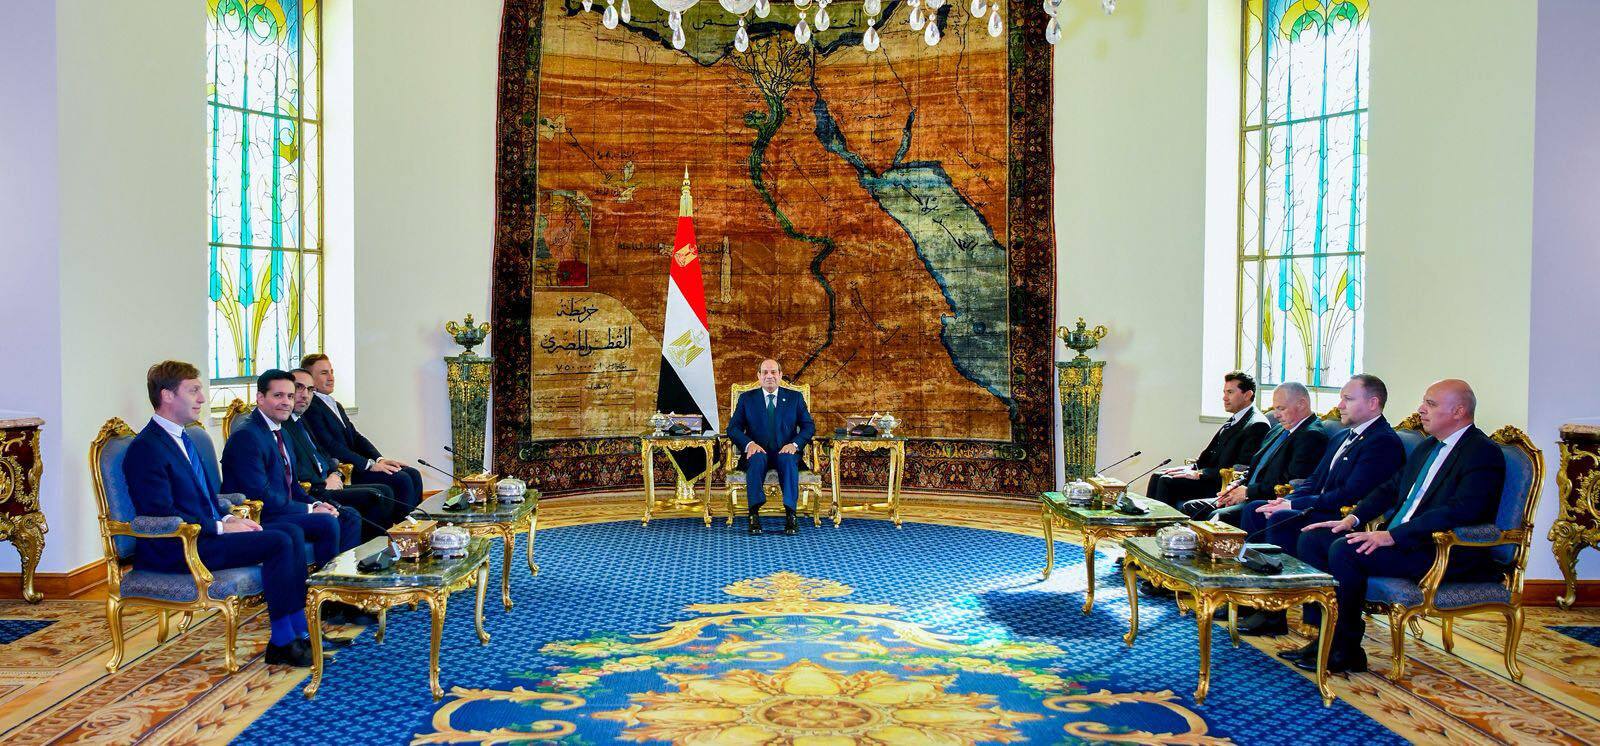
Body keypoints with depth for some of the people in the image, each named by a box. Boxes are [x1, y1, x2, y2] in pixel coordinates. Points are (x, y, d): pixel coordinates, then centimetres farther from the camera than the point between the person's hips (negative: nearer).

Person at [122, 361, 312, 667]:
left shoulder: (184, 440, 19)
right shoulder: (146, 448, -13)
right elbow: (161, 514, -20)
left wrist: (228, 518, 4)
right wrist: (221, 527, -18)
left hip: (204, 533, 10)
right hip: (173, 551, -10)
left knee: (292, 533, -3)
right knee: (279, 543, -22)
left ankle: (300, 631, -5)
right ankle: (282, 643, -15)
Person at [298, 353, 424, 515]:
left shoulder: (336, 405, 22)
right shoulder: (310, 407, -10)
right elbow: (330, 446, -18)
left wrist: (380, 459, 0)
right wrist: (369, 464, -19)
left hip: (354, 464, 9)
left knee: (413, 474, -4)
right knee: (401, 479, -21)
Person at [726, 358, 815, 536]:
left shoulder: (795, 397, 13)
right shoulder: (746, 398, 12)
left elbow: (809, 426, 7)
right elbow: (733, 428, 4)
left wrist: (795, 444, -12)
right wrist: (749, 444, -16)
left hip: (785, 452, 0)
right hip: (758, 451, 0)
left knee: (788, 460, -36)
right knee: (757, 459, -36)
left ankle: (790, 515, -37)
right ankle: (754, 515, -36)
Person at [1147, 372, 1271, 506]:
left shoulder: (1258, 425, -12)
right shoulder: (1233, 420, 18)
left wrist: (1199, 473, -18)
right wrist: (1193, 467, 2)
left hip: (1222, 485, -9)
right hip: (1210, 475, 9)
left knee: (1166, 482, -21)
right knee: (1157, 477, -2)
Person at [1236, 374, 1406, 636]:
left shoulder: (1384, 442, -13)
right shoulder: (1342, 438, 19)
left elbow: (1350, 496, -21)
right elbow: (1314, 480, 19)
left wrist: (1294, 505, -19)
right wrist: (1286, 500, -2)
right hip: (1321, 513, 10)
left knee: (1280, 520, -28)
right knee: (1254, 510, -1)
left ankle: (1273, 616, -21)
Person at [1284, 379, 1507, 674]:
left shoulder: (1484, 454, -11)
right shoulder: (1429, 446, 19)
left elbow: (1458, 511, -25)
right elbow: (1392, 487, 23)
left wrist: (1392, 536, -29)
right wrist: (1352, 518, 6)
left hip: (1447, 555, -10)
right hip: (1397, 539, 10)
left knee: (1345, 550, -28)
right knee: (1312, 539, -3)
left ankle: (1347, 650, -15)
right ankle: (1328, 635, -4)